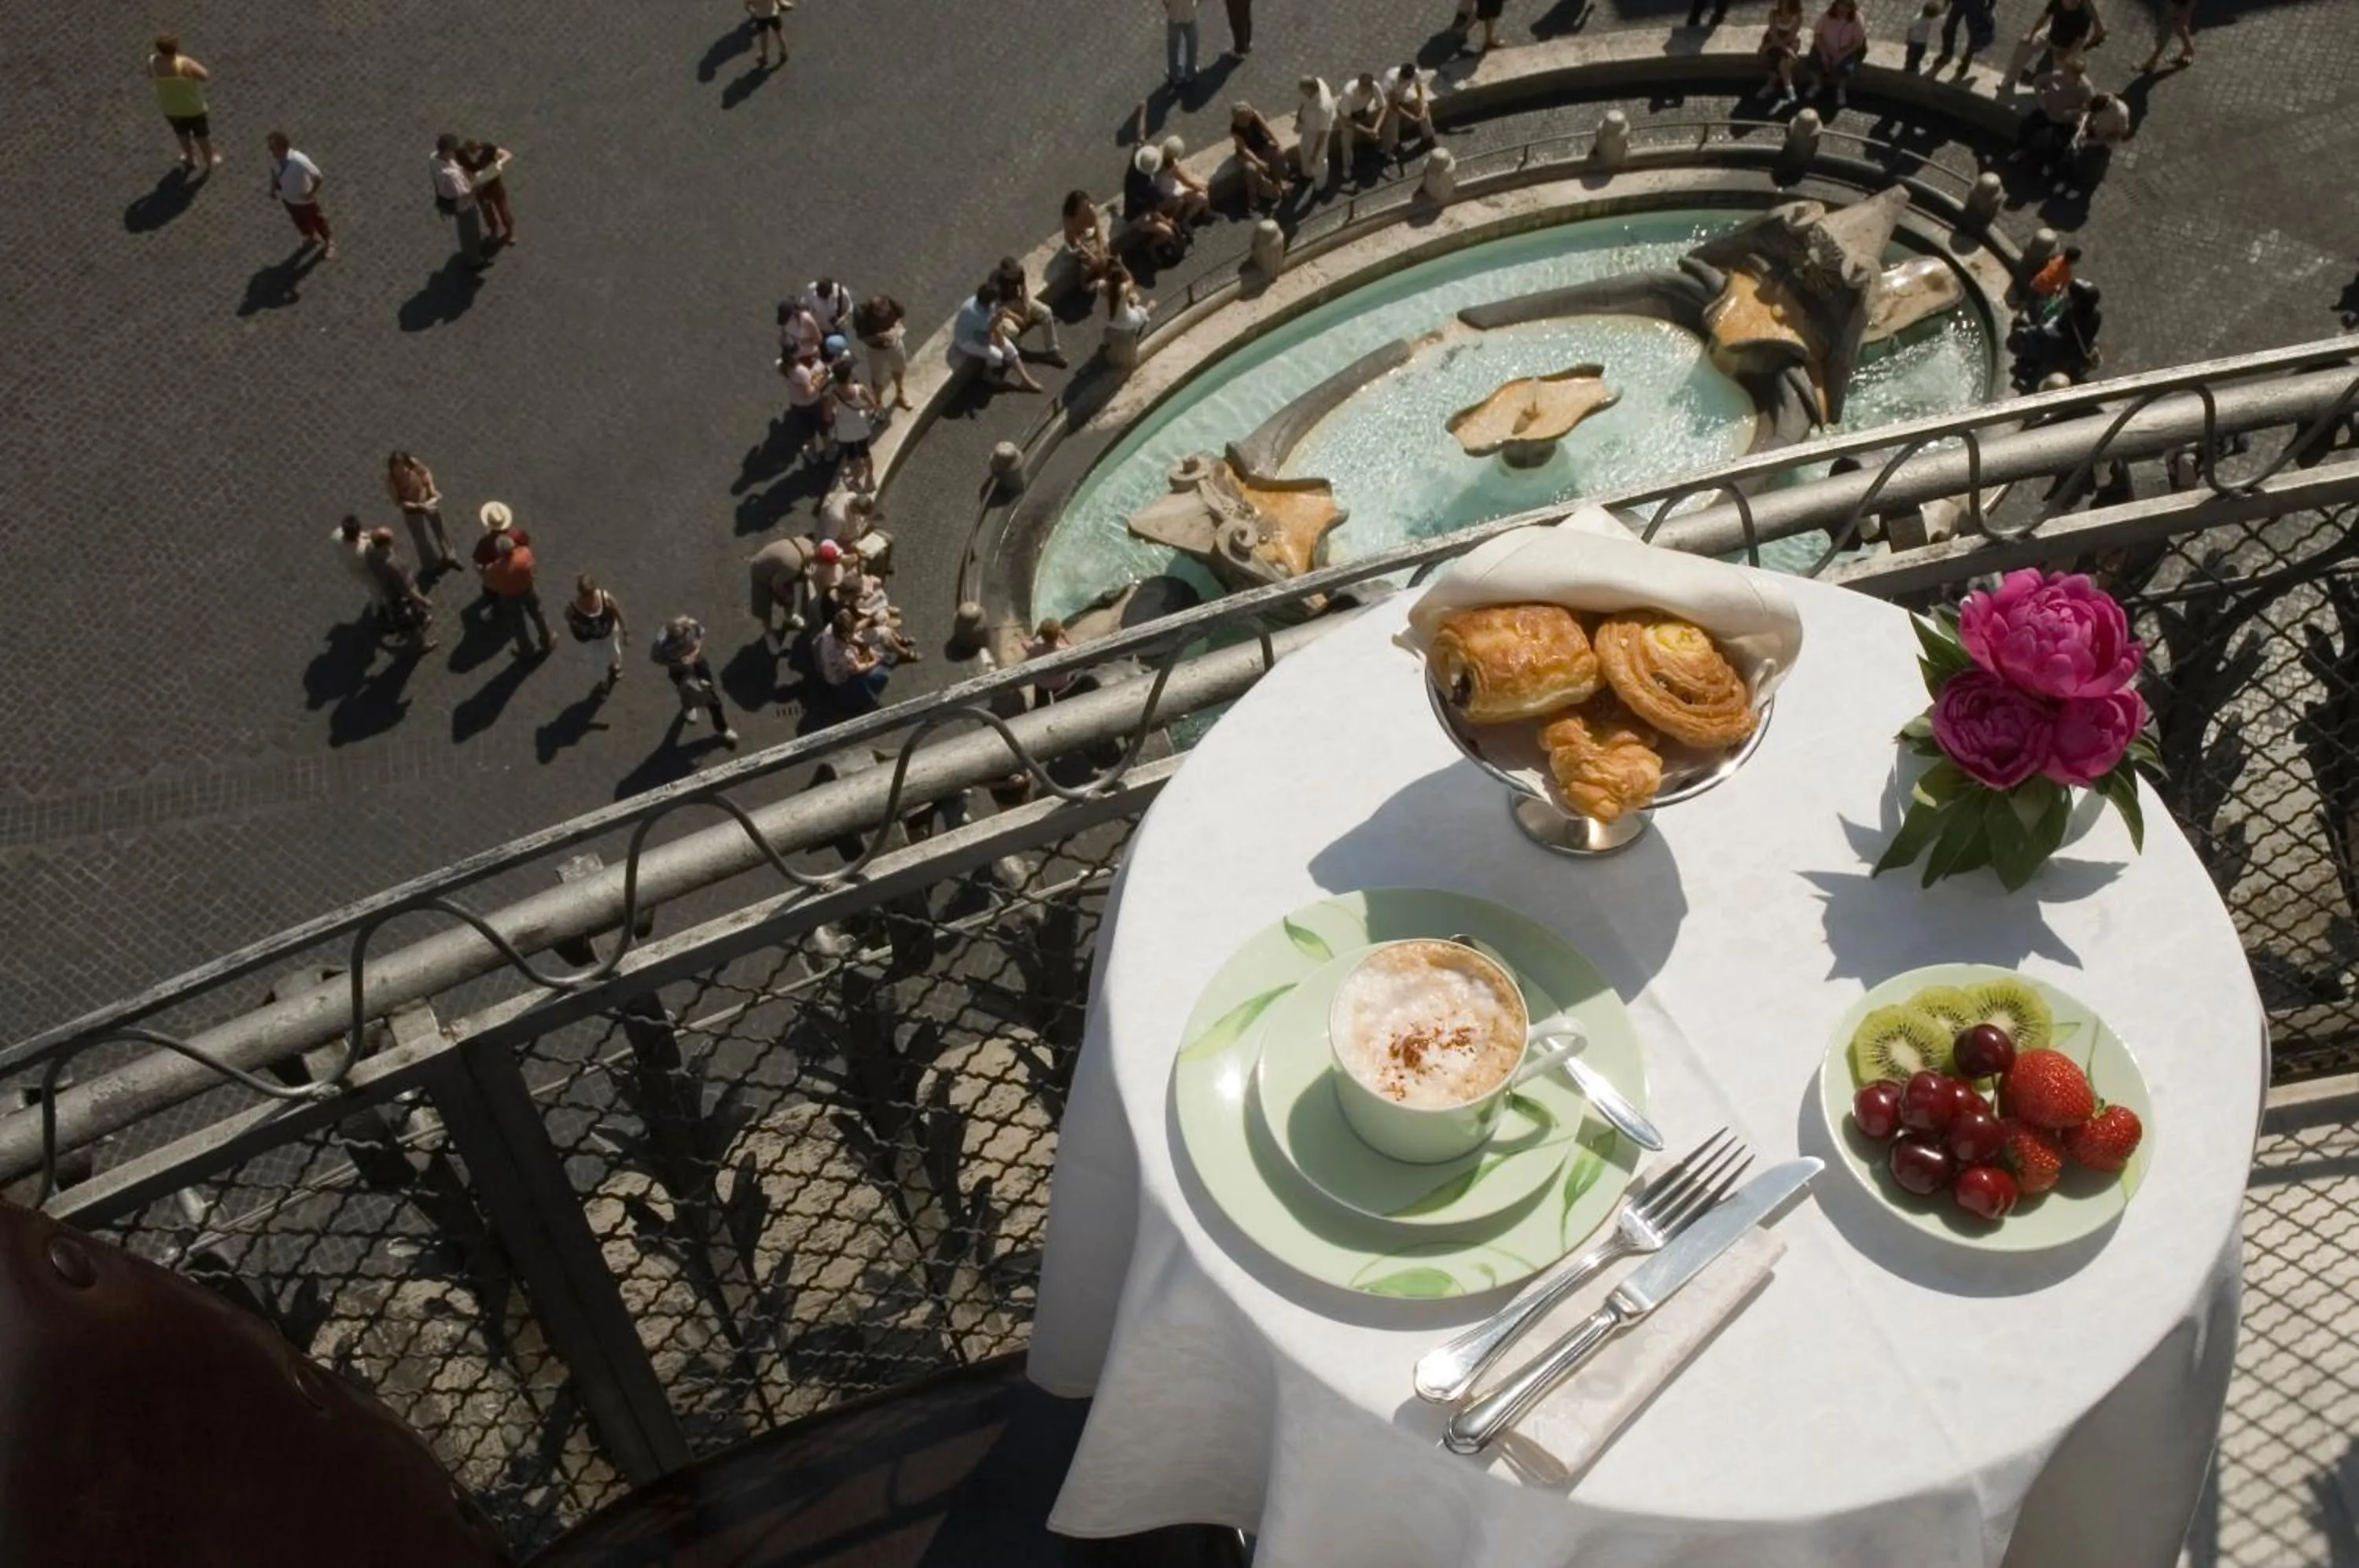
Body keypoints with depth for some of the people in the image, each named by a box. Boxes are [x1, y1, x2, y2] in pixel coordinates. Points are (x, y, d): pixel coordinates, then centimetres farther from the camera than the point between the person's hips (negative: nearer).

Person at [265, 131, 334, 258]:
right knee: (299, 221, 30)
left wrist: (311, 193, -22)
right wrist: (273, 187, -6)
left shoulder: (299, 162, -41)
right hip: (287, 198, 6)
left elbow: (318, 178, -32)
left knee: (316, 221, 22)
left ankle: (328, 241, 51)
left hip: (304, 200, -6)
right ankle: (312, 238, 60)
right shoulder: (275, 158, -21)